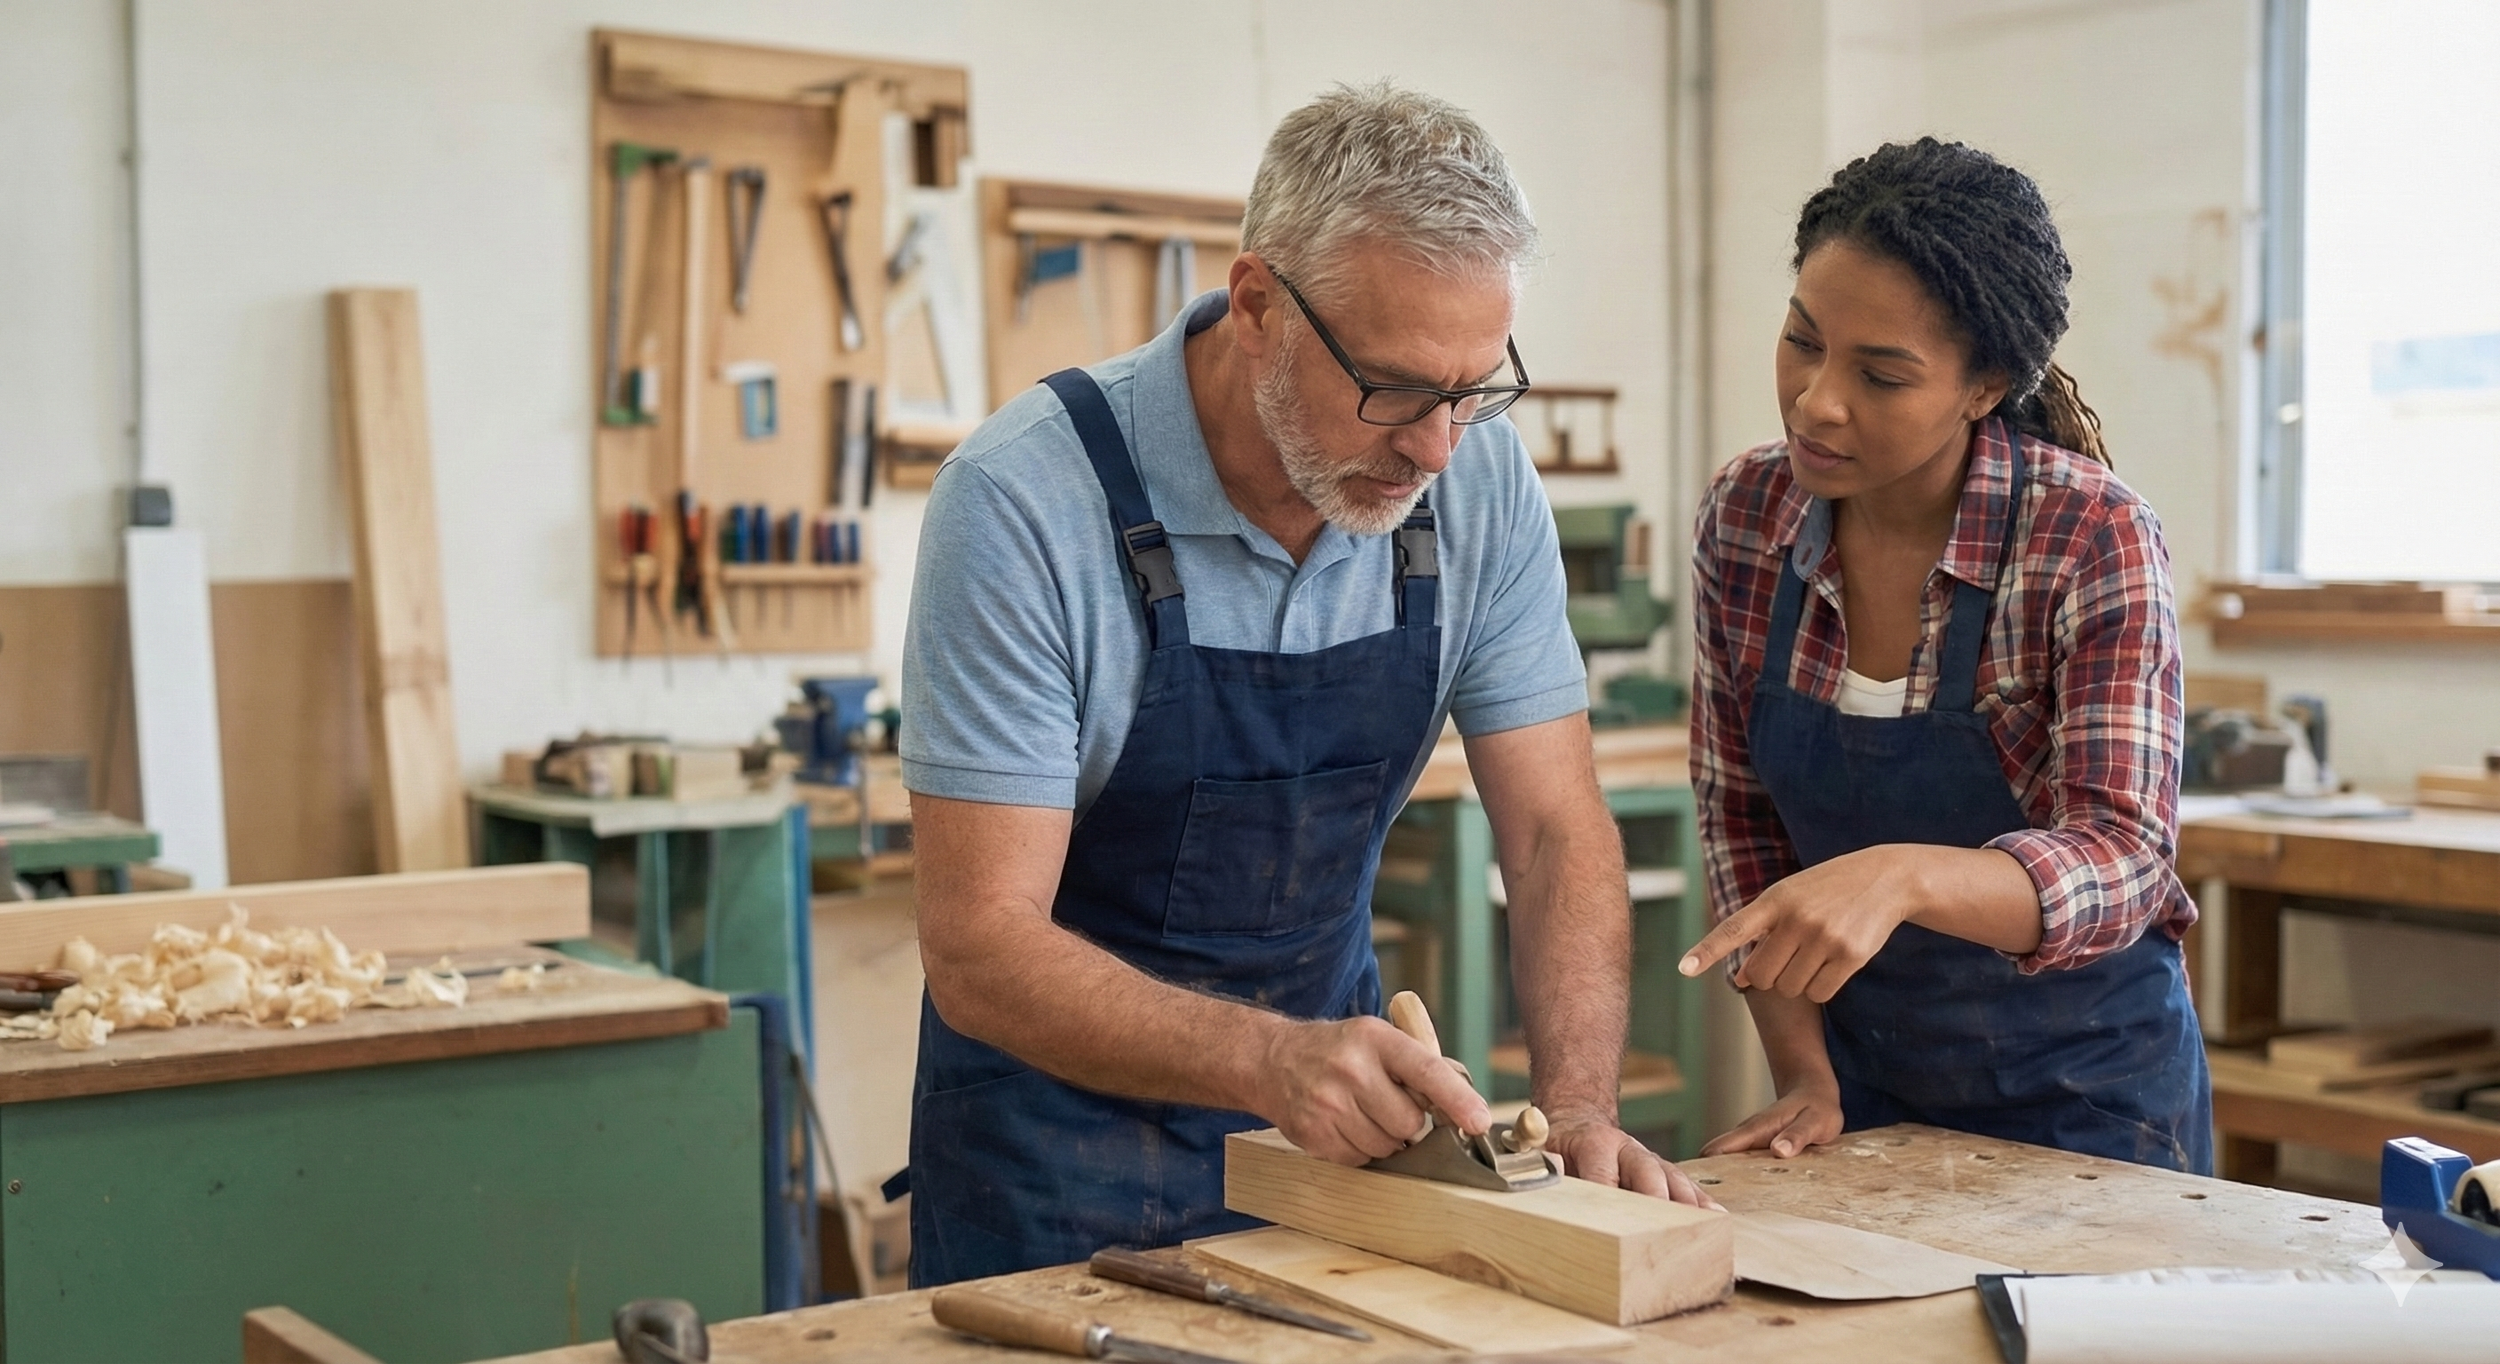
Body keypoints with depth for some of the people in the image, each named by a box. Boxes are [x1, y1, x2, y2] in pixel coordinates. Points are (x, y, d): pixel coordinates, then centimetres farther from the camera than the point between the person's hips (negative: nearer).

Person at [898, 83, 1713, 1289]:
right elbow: (981, 950, -24)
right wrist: (1267, 1059, -39)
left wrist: (1576, 1105, -23)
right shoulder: (1026, 499, -23)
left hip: (1336, 1121, 3)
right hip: (1066, 1119, -3)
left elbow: (1557, 834, -6)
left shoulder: (1482, 483, -9)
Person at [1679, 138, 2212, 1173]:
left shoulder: (2095, 542, -20)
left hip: (2079, 1091, -3)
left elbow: (2122, 858, -26)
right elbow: (1739, 812, -1)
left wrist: (1902, 875, -44)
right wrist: (1803, 1067, -8)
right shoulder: (1745, 517, -8)